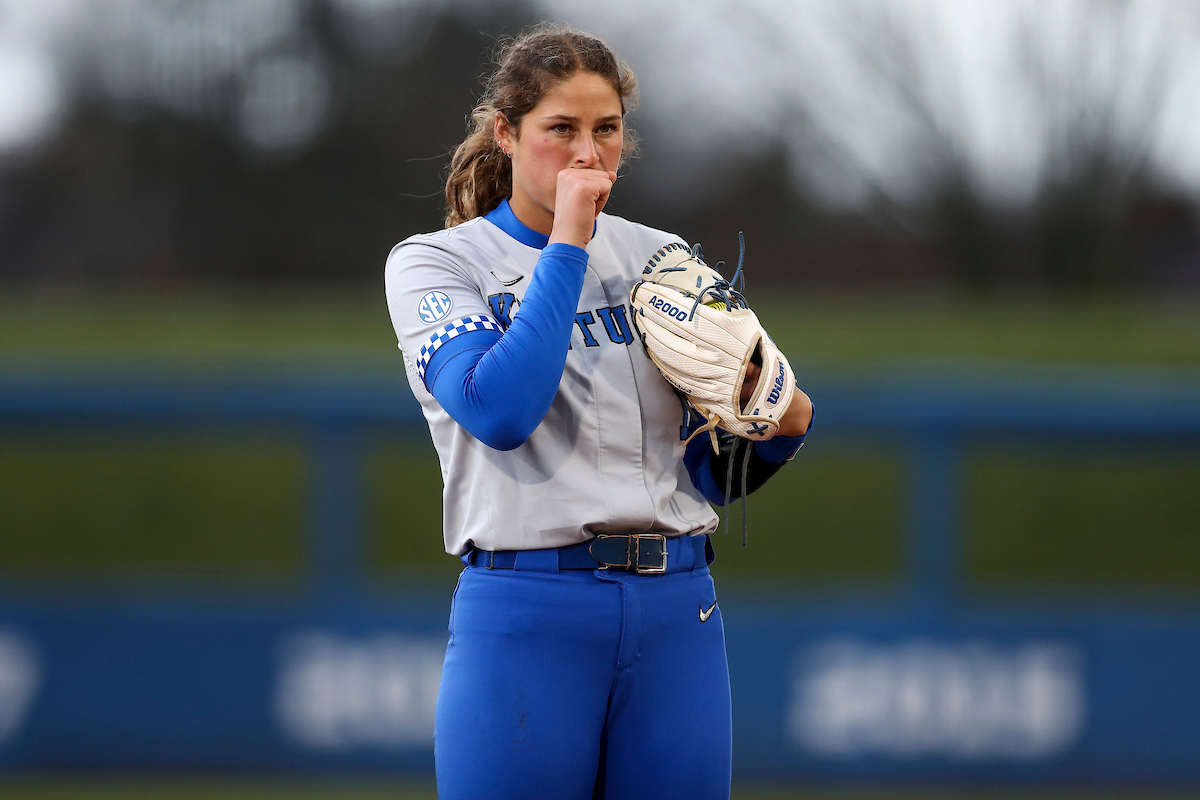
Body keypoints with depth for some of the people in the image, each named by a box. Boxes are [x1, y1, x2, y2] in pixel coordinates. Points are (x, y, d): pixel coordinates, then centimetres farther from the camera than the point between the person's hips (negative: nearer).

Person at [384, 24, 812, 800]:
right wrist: (567, 245, -12)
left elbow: (712, 475, 16)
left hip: (676, 616, 4)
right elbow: (499, 412, -18)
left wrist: (783, 425, -6)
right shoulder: (435, 263, 2)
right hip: (527, 611, -4)